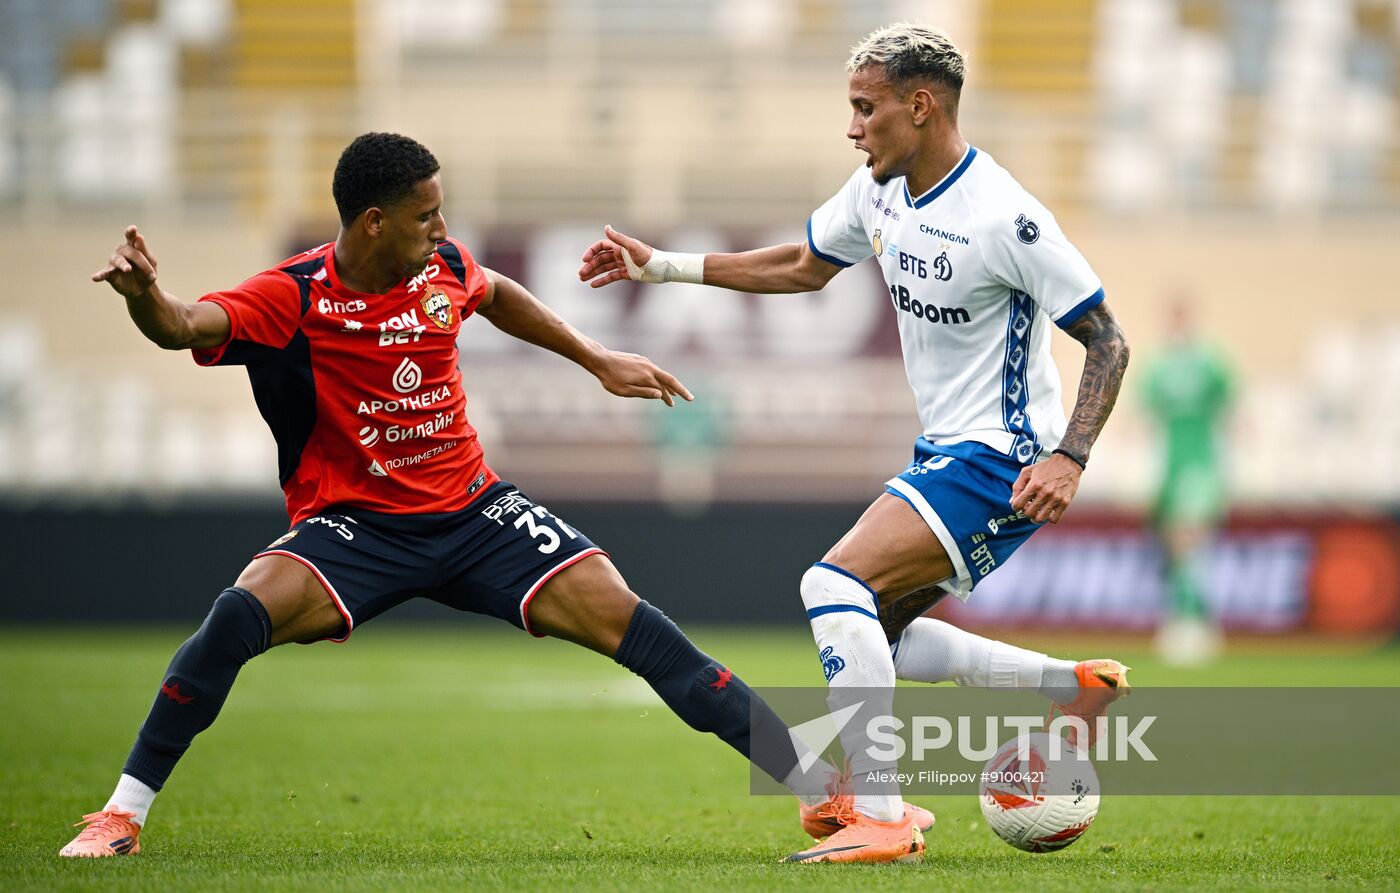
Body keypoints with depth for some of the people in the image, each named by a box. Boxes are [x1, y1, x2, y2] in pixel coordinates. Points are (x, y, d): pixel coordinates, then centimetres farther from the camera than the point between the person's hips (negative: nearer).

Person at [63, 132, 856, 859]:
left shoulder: (444, 267, -2)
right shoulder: (294, 298, -16)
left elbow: (499, 295, 22)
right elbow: (186, 327, -33)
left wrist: (599, 359, 23)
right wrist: (145, 295, -55)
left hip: (473, 510, 3)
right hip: (352, 525, -3)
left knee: (623, 619, -10)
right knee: (243, 613, -31)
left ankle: (813, 782, -3)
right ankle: (124, 815, -16)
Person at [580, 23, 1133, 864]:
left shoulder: (1005, 217, -21)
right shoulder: (880, 191, 5)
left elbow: (1108, 340, -17)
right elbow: (804, 265, 24)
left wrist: (1069, 459, -29)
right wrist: (663, 266, 20)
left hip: (1001, 461, -10)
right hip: (945, 450, 10)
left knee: (836, 584, -22)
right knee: (872, 635, 12)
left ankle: (880, 819, -23)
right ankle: (1075, 687, 17)